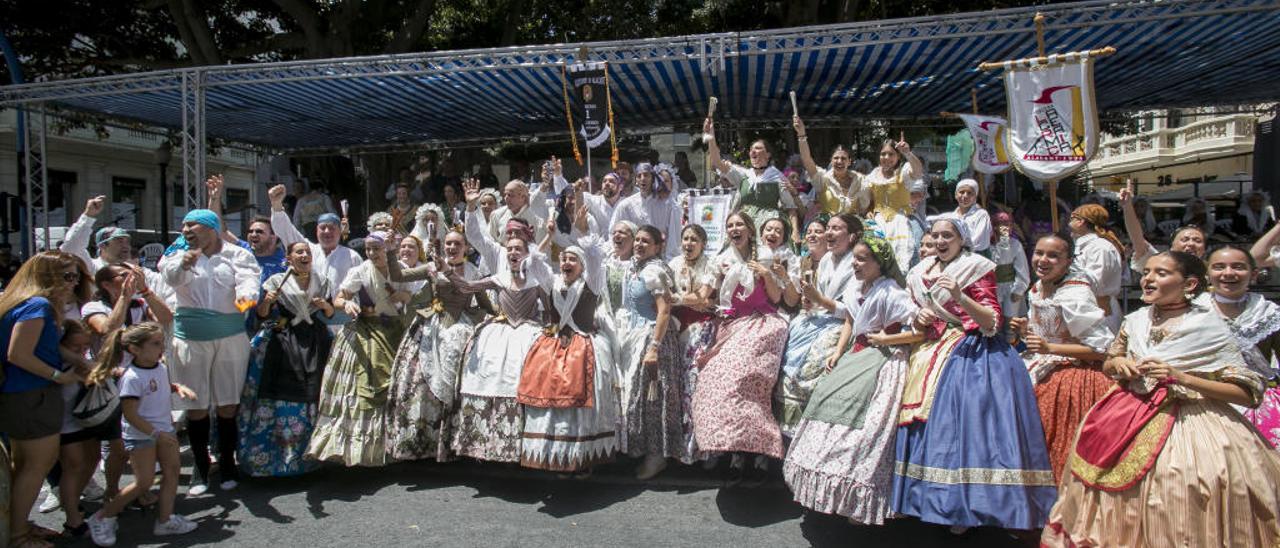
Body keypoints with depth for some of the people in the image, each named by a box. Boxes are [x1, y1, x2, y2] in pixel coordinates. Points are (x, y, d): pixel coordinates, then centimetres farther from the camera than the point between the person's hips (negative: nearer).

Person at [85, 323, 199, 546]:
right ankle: (102, 518, 14)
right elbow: (130, 415, -23)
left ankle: (165, 519, 15)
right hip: (140, 435, -8)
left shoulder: (161, 367, 0)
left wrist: (178, 387, 1)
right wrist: (156, 433, -25)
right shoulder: (131, 377, -24)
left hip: (164, 429, 8)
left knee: (173, 469, 6)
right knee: (144, 482, -4)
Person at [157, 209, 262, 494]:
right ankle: (200, 469, 19)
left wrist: (245, 296, -38)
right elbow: (172, 277, -15)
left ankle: (227, 465, 20)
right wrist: (183, 264, -38)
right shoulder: (178, 254, 6)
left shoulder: (237, 255, 3)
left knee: (227, 405, 4)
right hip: (191, 339, 1)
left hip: (231, 337, -1)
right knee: (196, 406, 5)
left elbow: (249, 278, -15)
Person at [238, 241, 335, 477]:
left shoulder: (322, 282, 9)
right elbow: (261, 316, -1)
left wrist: (325, 305, -4)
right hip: (283, 347, -2)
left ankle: (301, 455, 17)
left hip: (313, 346, 2)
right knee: (279, 400, -5)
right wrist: (267, 301, -20)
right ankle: (269, 456, 9)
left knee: (309, 399, 2)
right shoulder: (277, 281, 0)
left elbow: (331, 314, 16)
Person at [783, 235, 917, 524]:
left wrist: (885, 339, -15)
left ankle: (862, 501, -5)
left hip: (883, 359, -8)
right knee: (827, 394, 2)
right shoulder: (856, 288, 5)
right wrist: (838, 352, 8)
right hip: (858, 354, 8)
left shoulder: (890, 293, -17)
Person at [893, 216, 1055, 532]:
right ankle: (930, 497, 10)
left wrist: (960, 297, -23)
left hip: (970, 354, -6)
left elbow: (992, 322, -9)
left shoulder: (977, 268, -1)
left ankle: (964, 506, -3)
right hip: (933, 352, 6)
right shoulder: (921, 273, 15)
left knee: (961, 422, -13)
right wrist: (919, 319, 1)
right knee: (926, 418, -1)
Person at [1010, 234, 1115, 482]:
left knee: (1057, 447, -4)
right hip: (1043, 371, 8)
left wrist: (1050, 348, -22)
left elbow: (1103, 348, -20)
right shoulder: (1037, 289, 5)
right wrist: (1025, 331, -1)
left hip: (1071, 376, -8)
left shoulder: (1074, 296, -20)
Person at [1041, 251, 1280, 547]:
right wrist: (1118, 363, -3)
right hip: (1130, 420, 5)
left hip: (1188, 424, -4)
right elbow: (1107, 366, 21)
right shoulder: (1135, 321, 5)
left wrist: (1181, 377, -19)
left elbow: (1250, 394, -9)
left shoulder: (1209, 327, -8)